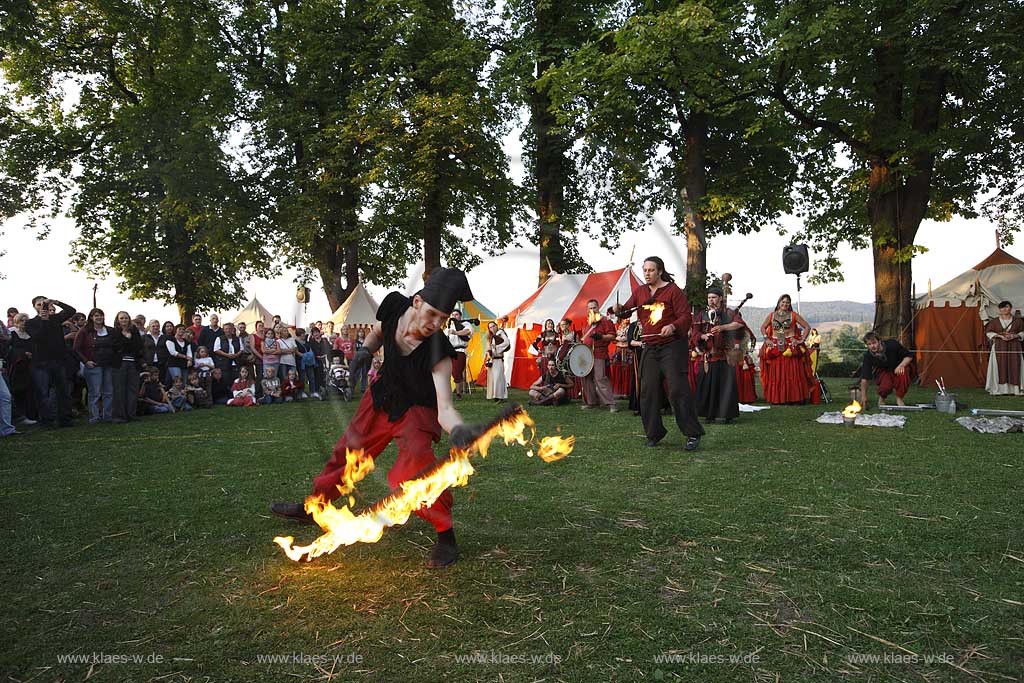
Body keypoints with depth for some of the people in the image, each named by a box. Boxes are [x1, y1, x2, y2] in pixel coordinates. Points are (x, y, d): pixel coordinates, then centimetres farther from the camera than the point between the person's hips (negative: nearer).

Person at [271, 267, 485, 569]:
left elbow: (445, 408, -43)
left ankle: (446, 537, -9)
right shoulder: (394, 305, -21)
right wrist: (366, 349, -15)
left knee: (416, 466, -28)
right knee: (347, 451, 19)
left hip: (415, 411, -5)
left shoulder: (438, 353, -35)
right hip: (381, 396, 6)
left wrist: (458, 428, -65)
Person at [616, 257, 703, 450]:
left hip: (672, 346, -6)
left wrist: (673, 326, -28)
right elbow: (627, 309, 15)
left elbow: (685, 316, -9)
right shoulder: (639, 291, 11)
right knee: (648, 391, 5)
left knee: (677, 389, -11)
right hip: (650, 348, 6)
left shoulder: (673, 290, -5)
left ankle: (693, 434, -4)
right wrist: (618, 309, -9)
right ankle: (654, 433, 17)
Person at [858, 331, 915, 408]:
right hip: (883, 372, 0)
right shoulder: (868, 356, -21)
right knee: (886, 386, -32)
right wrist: (864, 396, -22)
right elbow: (864, 378, -19)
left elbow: (909, 356, -12)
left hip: (897, 369, 0)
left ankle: (899, 398, -15)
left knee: (904, 371, -36)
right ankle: (881, 398, 6)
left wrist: (901, 365, -34)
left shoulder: (892, 345, -25)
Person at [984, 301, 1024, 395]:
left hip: (1014, 346, 1)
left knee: (1014, 366, -5)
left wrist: (1015, 336, -9)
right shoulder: (995, 321, 5)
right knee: (1000, 366, -7)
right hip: (999, 346, -1)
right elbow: (988, 332, 6)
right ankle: (1000, 390, -5)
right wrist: (1000, 336, -9)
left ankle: (1014, 389, -3)